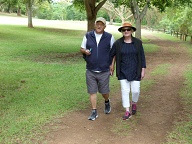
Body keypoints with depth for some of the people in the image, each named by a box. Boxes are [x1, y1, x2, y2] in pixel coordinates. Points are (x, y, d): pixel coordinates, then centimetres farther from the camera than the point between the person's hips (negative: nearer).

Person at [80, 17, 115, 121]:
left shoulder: (109, 37, 0)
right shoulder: (88, 36, 4)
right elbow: (81, 48, 11)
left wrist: (112, 64, -2)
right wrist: (85, 51, -12)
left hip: (104, 70, -1)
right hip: (90, 70, 2)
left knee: (104, 91, 8)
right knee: (92, 91, 5)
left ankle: (107, 102, 41)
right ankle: (94, 112, 16)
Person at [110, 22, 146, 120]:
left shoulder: (138, 42, -4)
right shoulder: (118, 43, -4)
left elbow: (142, 57, 0)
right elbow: (111, 55, 4)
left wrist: (143, 70, -3)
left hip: (135, 71, 0)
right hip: (123, 72, 0)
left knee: (135, 90, 3)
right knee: (125, 91, 0)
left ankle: (134, 103, 35)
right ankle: (127, 111, 10)